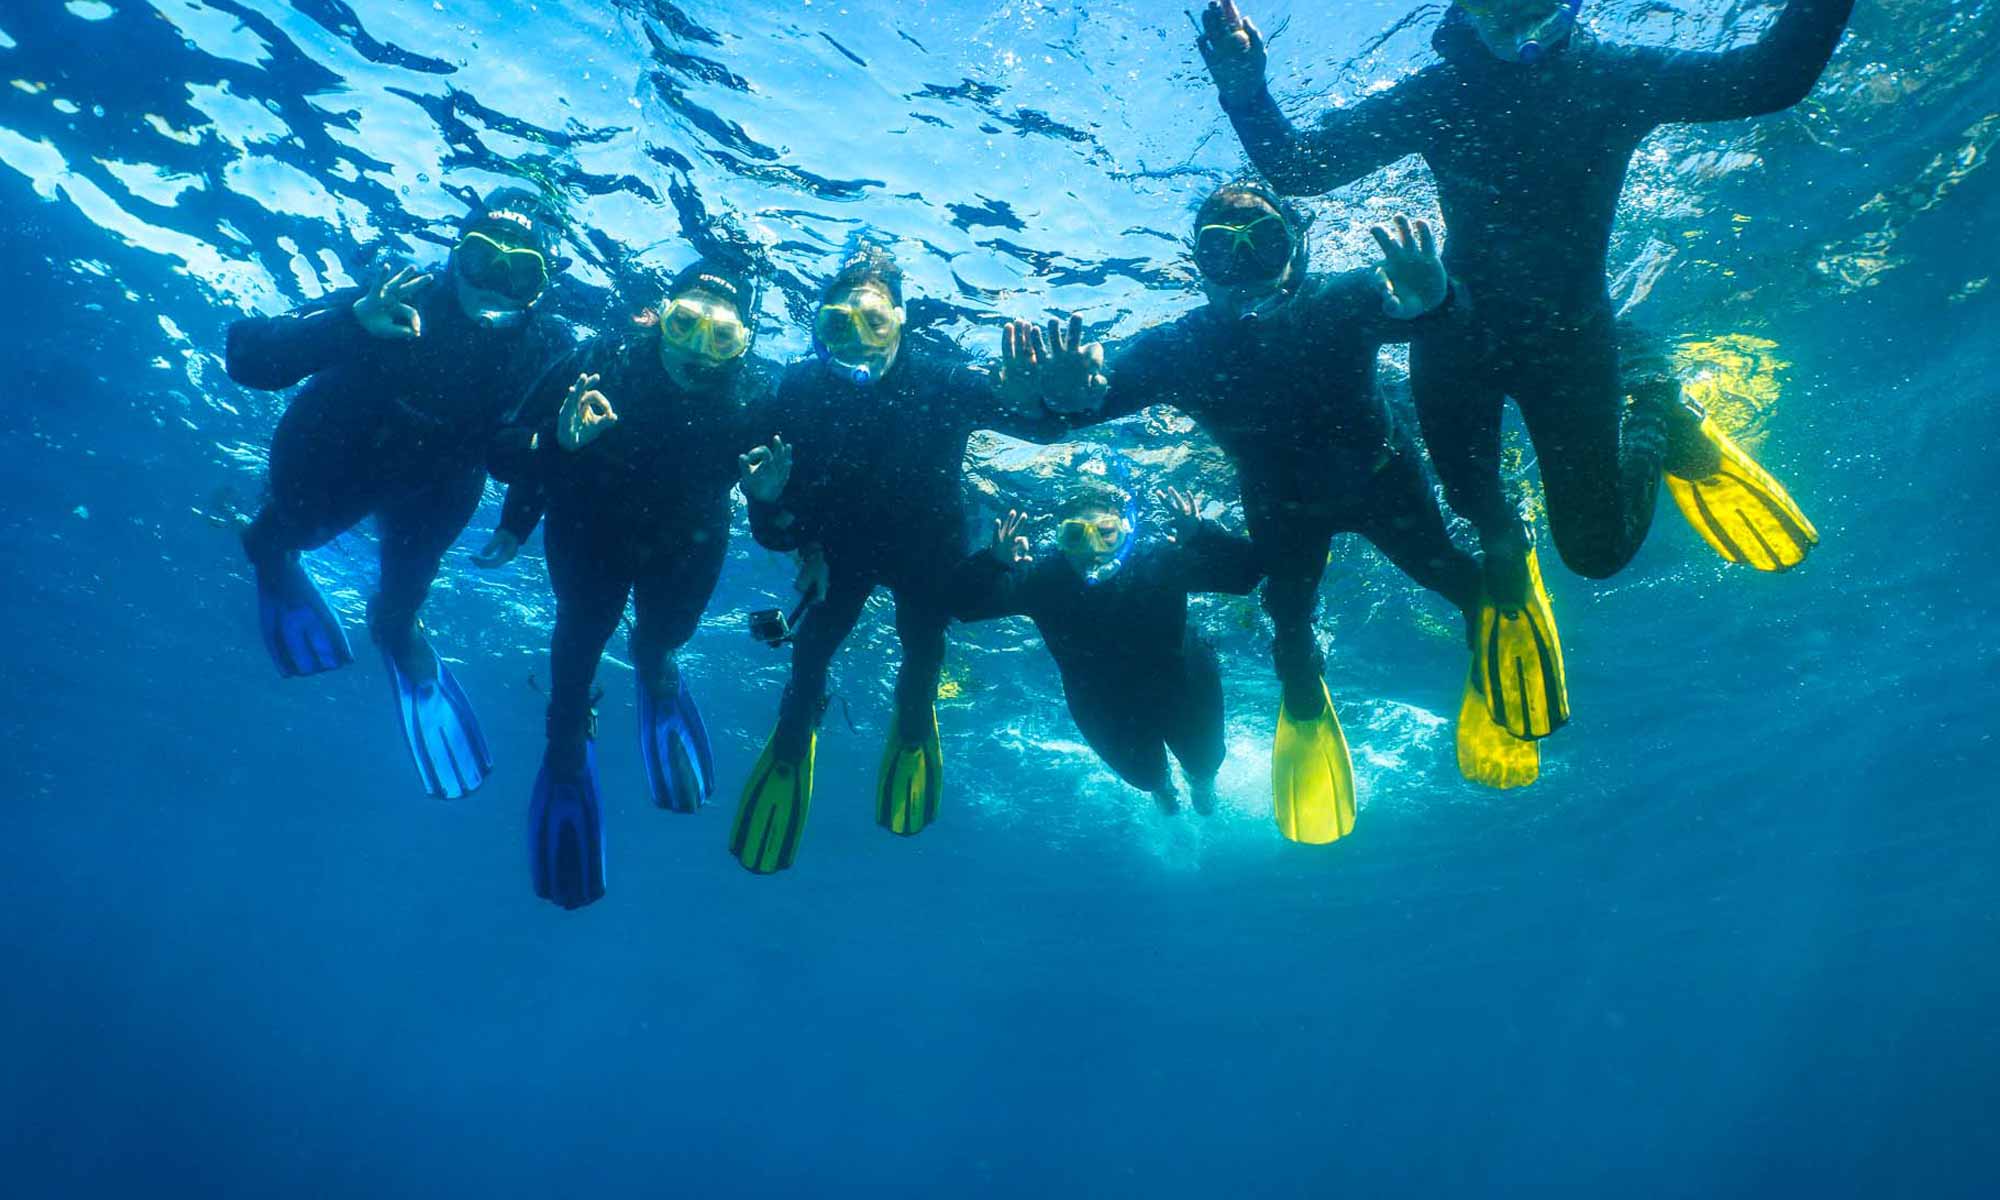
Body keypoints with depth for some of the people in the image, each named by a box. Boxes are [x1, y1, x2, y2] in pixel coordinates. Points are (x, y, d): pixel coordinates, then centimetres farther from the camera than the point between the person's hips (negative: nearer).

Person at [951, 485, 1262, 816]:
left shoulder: (1160, 562, -33)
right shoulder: (1043, 579, -30)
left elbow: (1246, 571, -39)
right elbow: (960, 603, -32)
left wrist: (1200, 536, -56)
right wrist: (994, 562, -51)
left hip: (1182, 696, -1)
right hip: (1106, 711, 1)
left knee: (1204, 764, 28)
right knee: (1143, 774, 27)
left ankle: (1201, 777, 68)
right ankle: (1161, 783, 67)